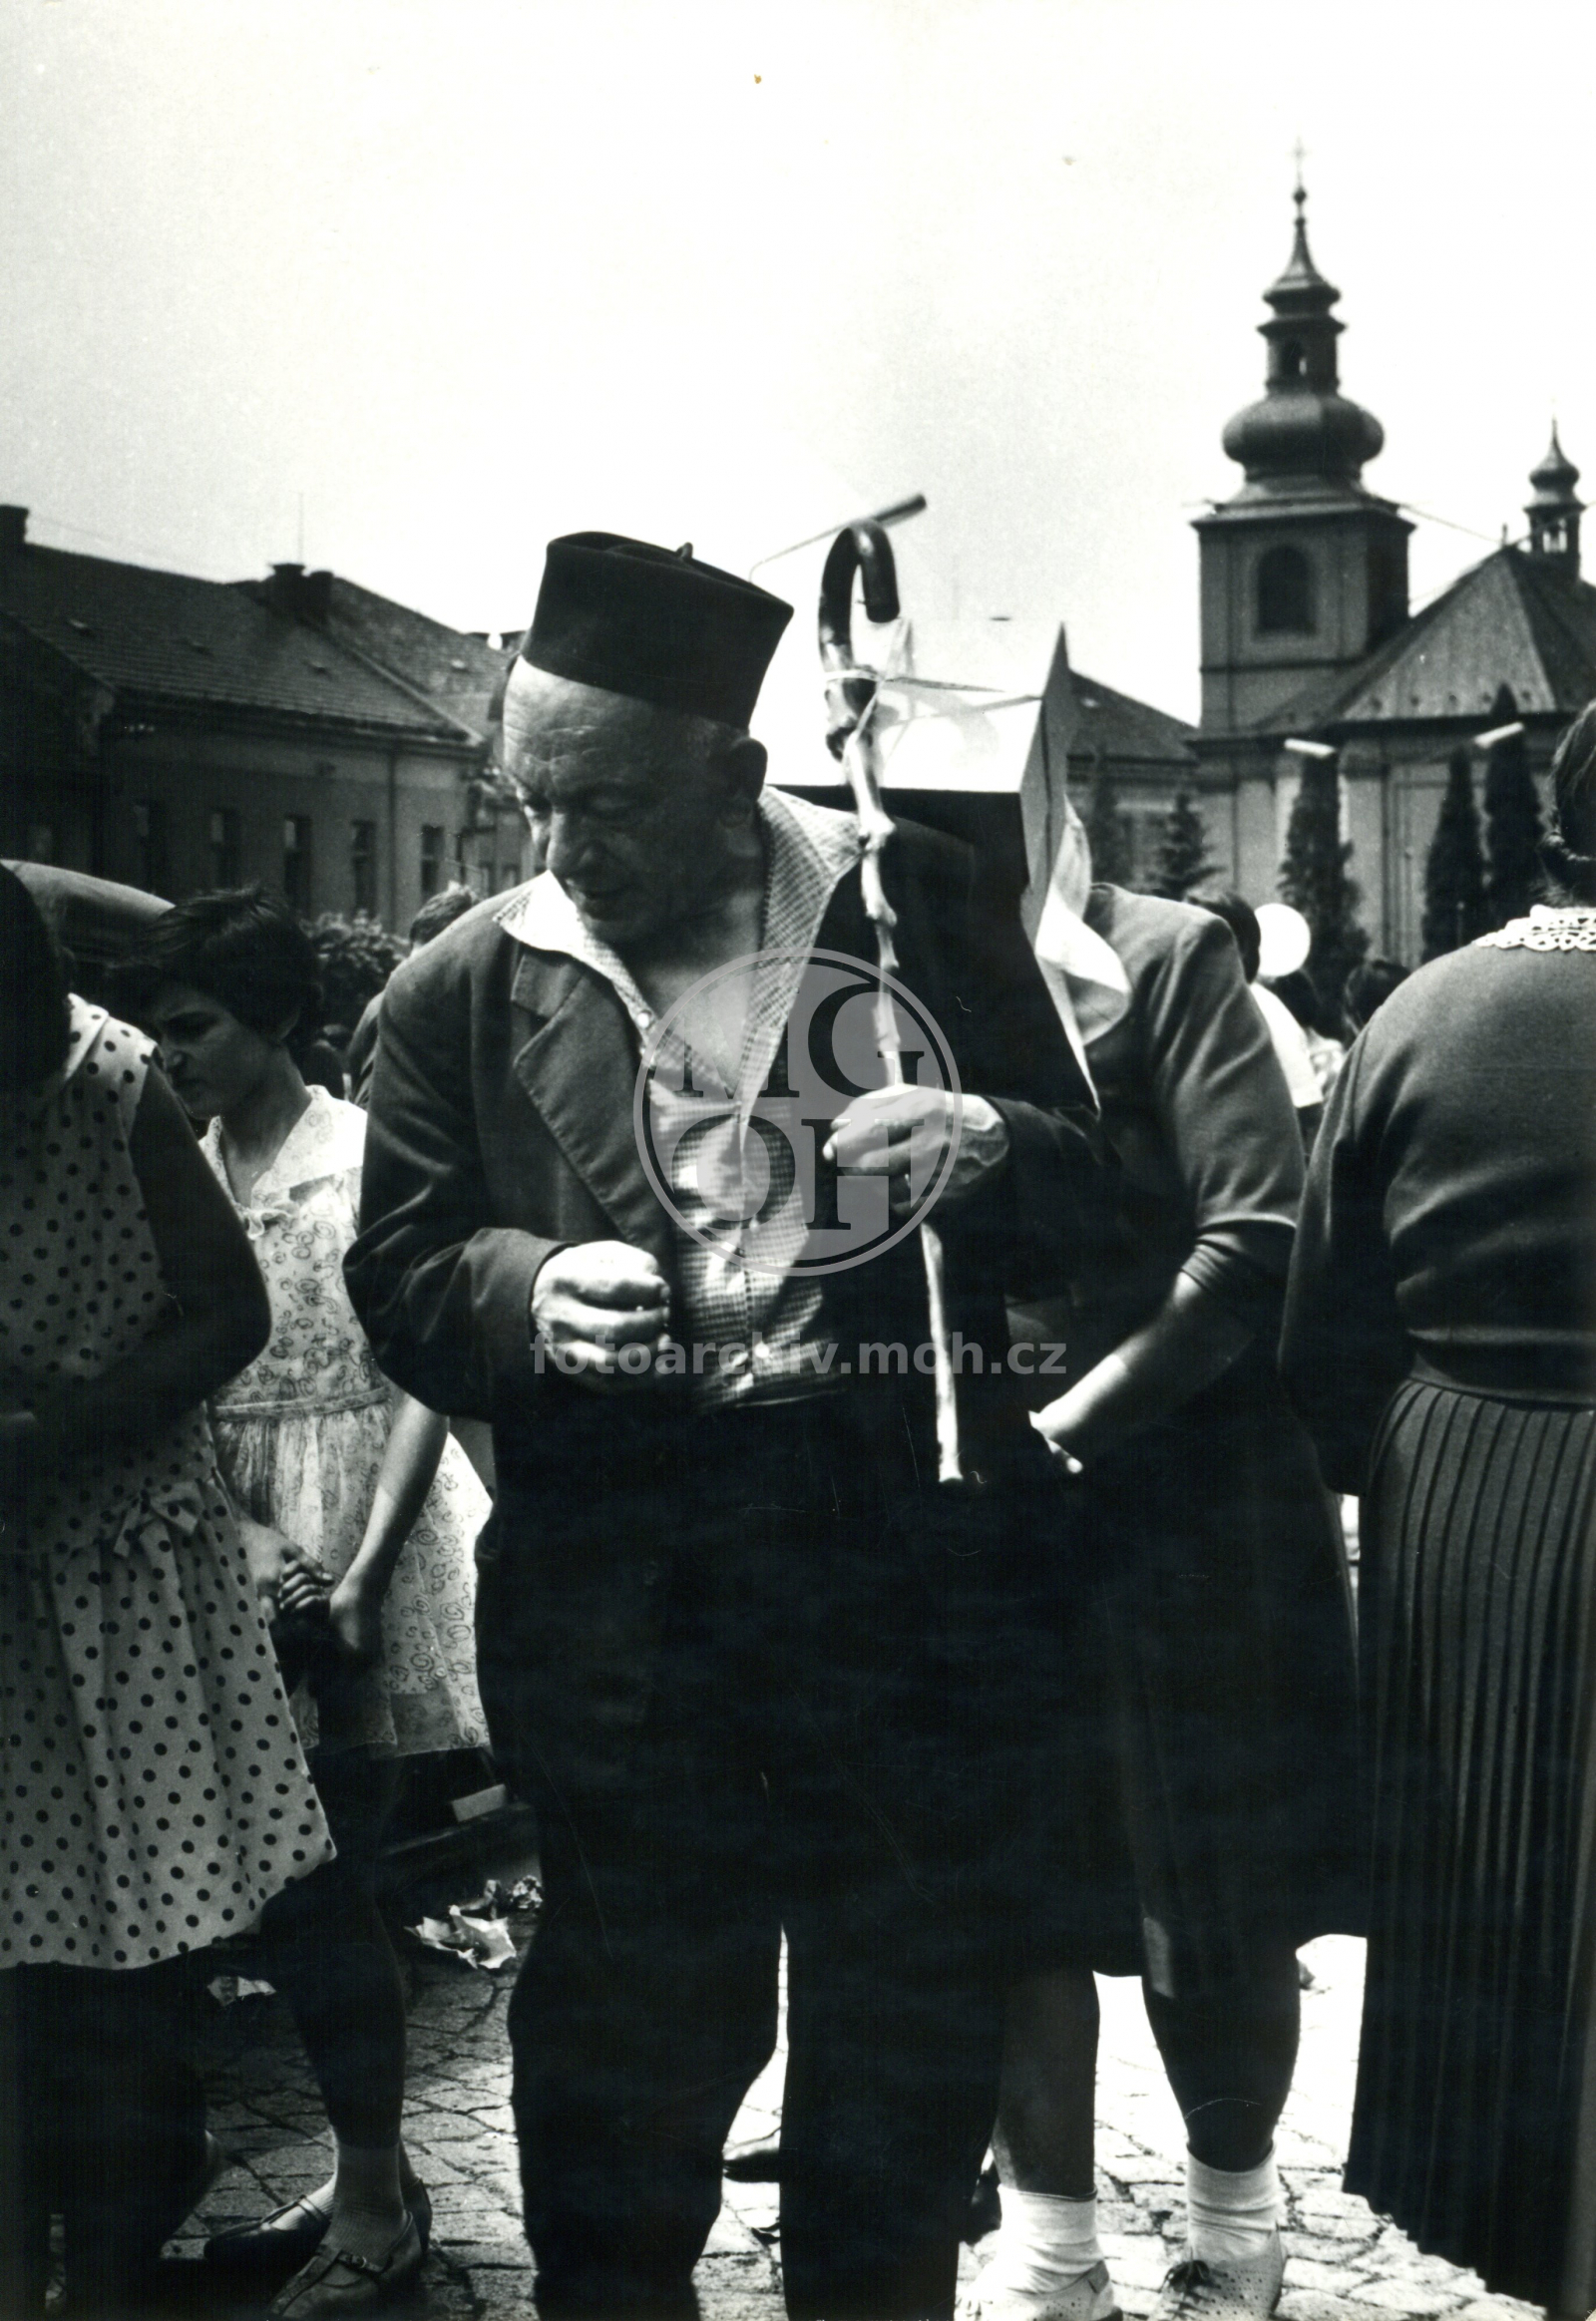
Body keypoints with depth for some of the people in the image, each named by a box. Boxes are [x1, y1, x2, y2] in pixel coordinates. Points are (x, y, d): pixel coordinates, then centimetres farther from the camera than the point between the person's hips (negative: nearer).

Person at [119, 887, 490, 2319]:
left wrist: (361, 1576, -15)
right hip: (243, 1561, 6)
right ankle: (371, 2177, 24)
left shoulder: (369, 1156, -5)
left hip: (364, 1558, -5)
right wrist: (247, 1539, -7)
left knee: (323, 1885, -4)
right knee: (288, 1887, 9)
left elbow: (422, 1379, -9)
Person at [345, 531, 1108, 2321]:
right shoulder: (463, 993, 3)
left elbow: (1088, 1179, 6)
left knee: (909, 2019, 14)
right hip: (618, 1586, 0)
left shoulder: (917, 908, 1)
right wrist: (527, 1291, -16)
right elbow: (398, 1280, 6)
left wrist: (990, 1147, -16)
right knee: (628, 2035, 9)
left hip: (904, 1552, 0)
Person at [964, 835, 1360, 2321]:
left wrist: (1064, 1430, -17)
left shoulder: (1167, 958, -6)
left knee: (1216, 1910, 8)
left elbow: (1255, 1242, -13)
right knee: (1014, 1895, 9)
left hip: (1180, 1508, -3)